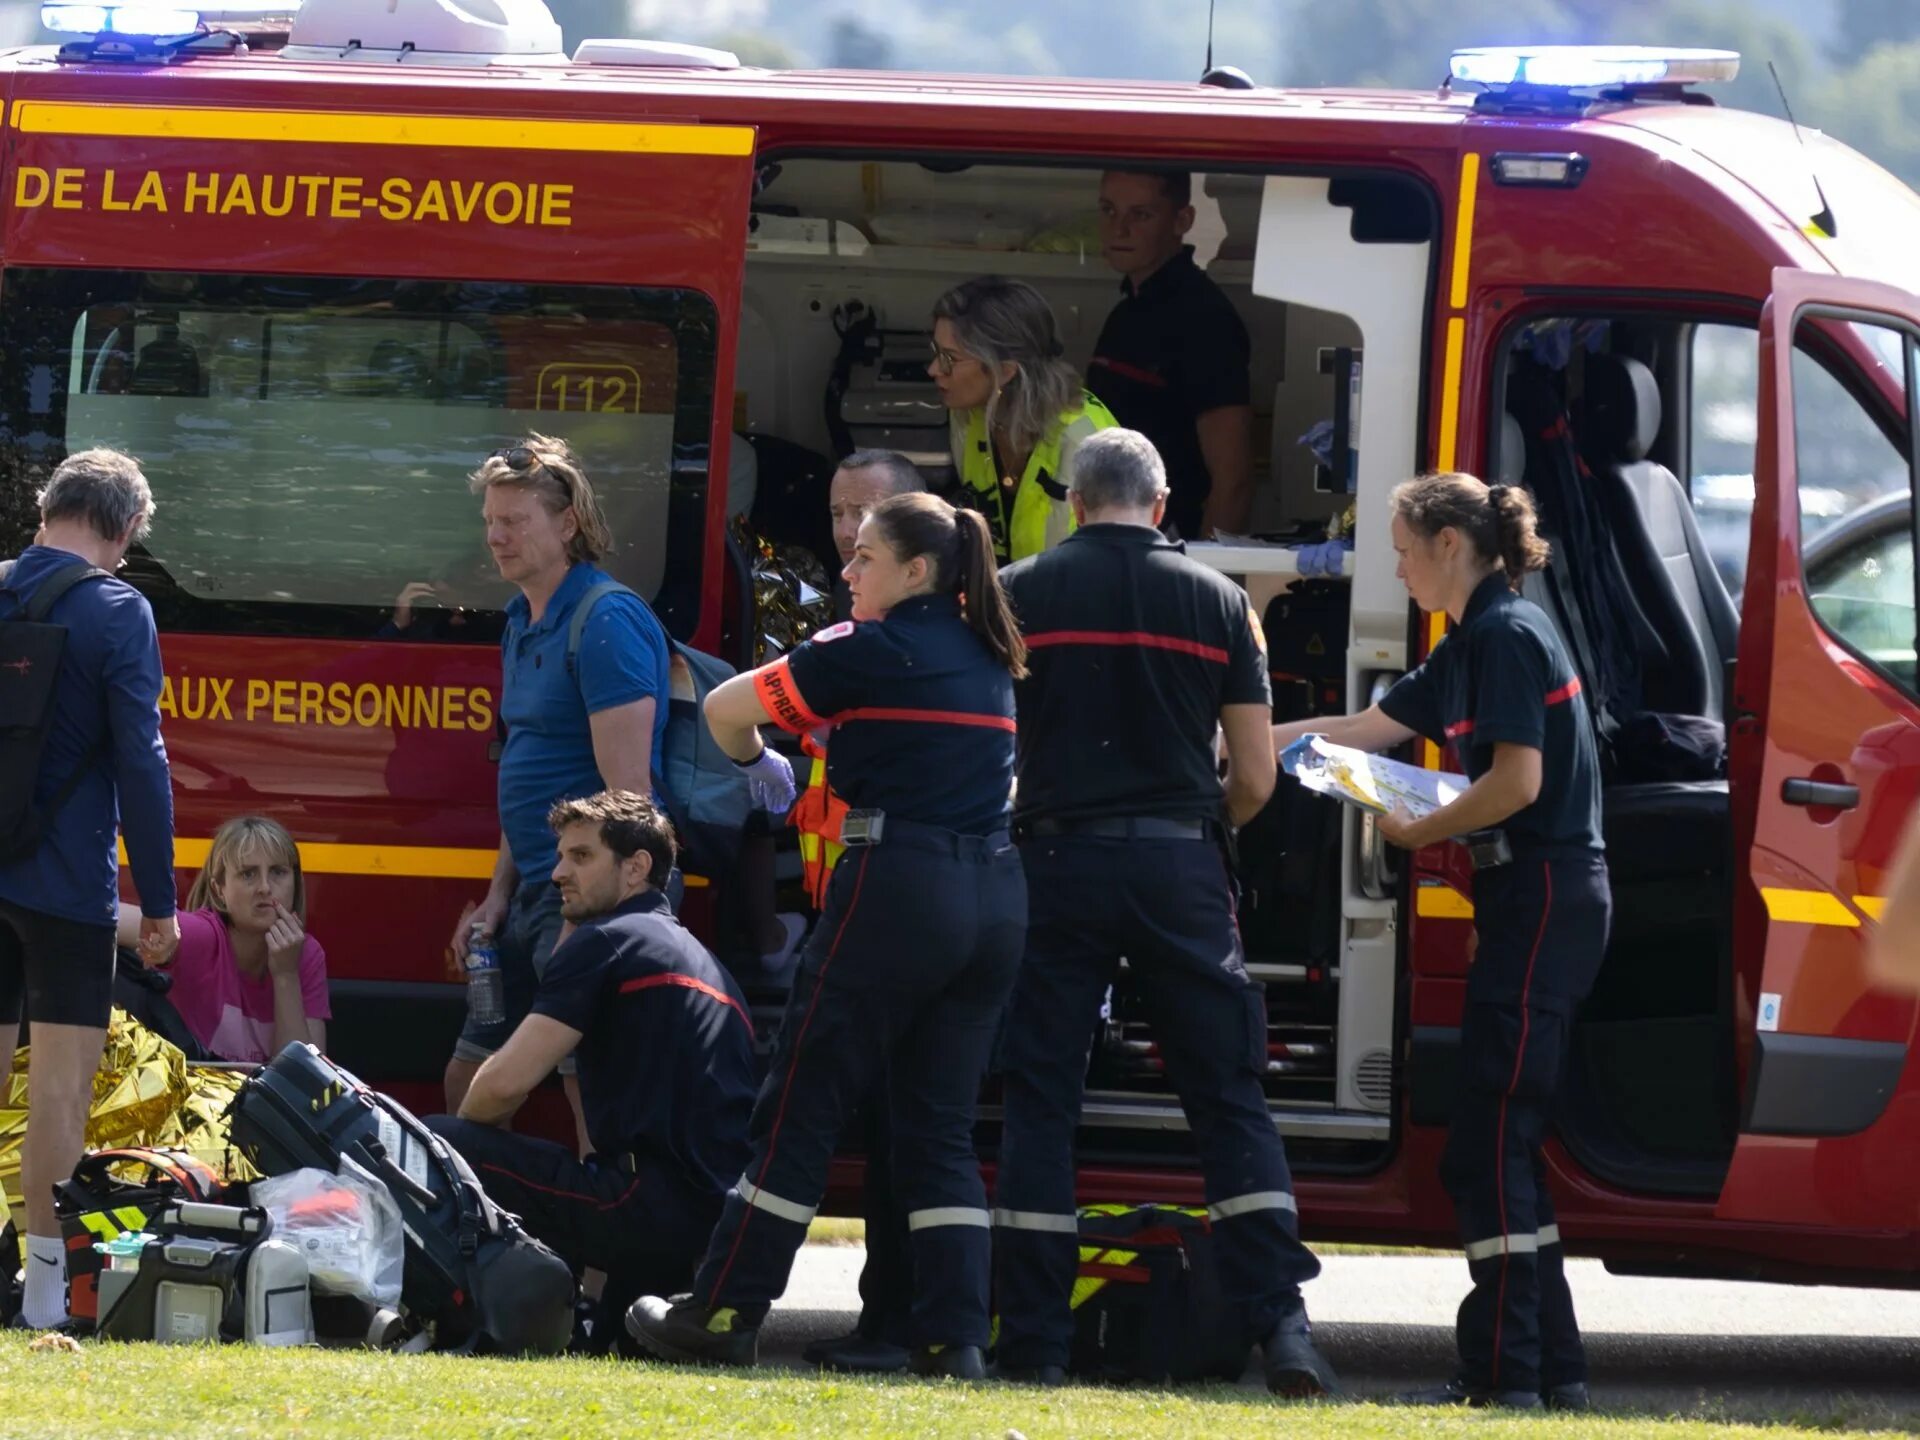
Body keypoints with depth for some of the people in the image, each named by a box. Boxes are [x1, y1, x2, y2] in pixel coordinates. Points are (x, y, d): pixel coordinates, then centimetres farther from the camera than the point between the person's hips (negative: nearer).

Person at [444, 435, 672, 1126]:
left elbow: (626, 789, -20)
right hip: (535, 894, 10)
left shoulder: (606, 622, -15)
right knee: (467, 1080, 14)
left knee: (594, 1092, -8)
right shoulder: (524, 622, 15)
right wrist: (499, 894, 16)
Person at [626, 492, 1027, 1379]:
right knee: (941, 1126, 9)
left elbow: (725, 709, -2)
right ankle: (955, 1335, 0)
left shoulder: (871, 652, -6)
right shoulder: (988, 657, 14)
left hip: (898, 883, -7)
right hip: (996, 896, 7)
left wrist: (756, 763, 19)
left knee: (801, 1111, 1)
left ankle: (724, 1318, 5)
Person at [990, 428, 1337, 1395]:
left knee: (1040, 1094, 5)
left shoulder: (1019, 594, 2)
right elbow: (1255, 778, 5)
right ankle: (1279, 1322, -7)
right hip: (1177, 865, 0)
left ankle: (1033, 1343, 2)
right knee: (1229, 1096, 4)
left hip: (1057, 854, 0)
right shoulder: (1215, 600, 4)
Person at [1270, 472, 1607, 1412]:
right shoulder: (1471, 645, 19)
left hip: (1542, 895, -10)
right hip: (1530, 901, 10)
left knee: (1489, 1139, -10)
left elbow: (1517, 780, -20)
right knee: (1501, 1139, 10)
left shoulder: (1507, 636, -12)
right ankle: (1551, 1367, 11)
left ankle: (1505, 1370, -12)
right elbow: (1365, 730, 26)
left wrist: (1418, 834, -8)